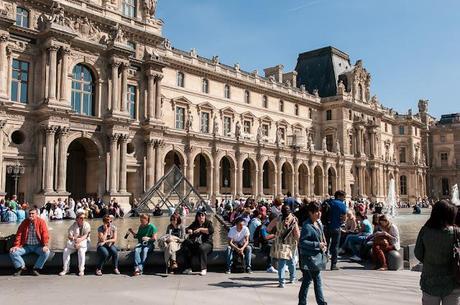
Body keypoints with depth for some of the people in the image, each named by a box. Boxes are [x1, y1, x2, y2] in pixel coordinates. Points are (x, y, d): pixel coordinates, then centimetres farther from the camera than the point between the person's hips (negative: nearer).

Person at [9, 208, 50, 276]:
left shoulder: (41, 222, -4)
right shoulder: (24, 222, 3)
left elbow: (45, 235, -9)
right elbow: (19, 234, 2)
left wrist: (45, 245, -22)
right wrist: (16, 246, -10)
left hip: (38, 246, -2)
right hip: (26, 246, 2)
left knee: (46, 252, -29)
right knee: (12, 252, -17)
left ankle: (36, 268, -7)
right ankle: (21, 266, 6)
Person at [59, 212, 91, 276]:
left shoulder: (86, 225, -3)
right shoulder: (74, 225, 3)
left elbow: (86, 235, -14)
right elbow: (69, 236, -6)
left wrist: (80, 240, -35)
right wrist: (74, 238, -31)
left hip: (83, 242, -3)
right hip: (73, 242, 3)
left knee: (81, 251, -34)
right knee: (66, 251, -22)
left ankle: (81, 270, -24)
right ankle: (65, 269, -8)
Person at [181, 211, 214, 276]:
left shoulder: (208, 223, 4)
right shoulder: (194, 224, 19)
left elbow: (211, 230, -14)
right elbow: (187, 229, 14)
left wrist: (200, 229, -16)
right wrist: (189, 231, -10)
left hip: (206, 243, -5)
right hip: (194, 243, 5)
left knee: (202, 248, -37)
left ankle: (204, 269, -31)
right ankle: (188, 268, -13)